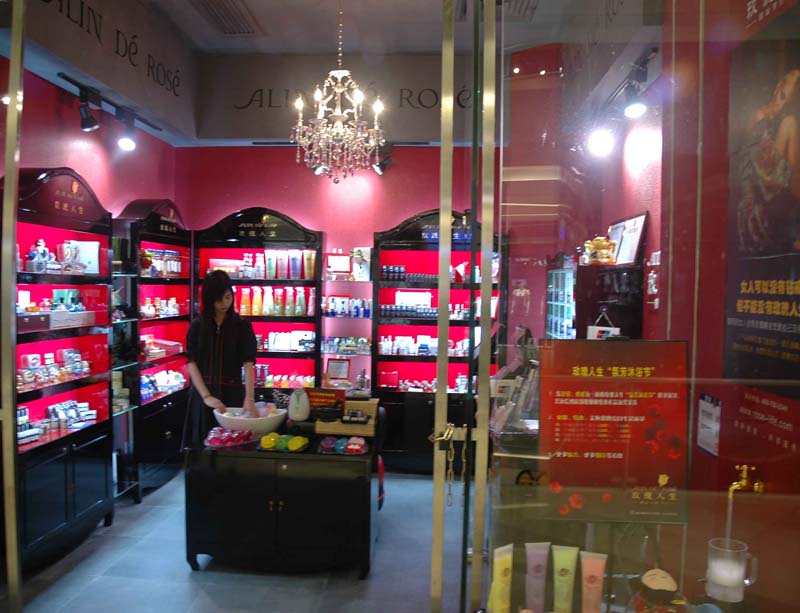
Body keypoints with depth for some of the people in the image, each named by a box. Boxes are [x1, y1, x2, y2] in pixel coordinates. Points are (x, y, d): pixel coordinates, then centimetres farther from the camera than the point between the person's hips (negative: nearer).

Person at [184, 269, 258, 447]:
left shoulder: (242, 326, 0)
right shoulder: (197, 326, 4)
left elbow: (248, 364, -9)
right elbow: (192, 364, -2)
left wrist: (249, 398, -22)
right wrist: (206, 396, -15)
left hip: (232, 394, -1)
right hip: (203, 394, 1)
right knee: (204, 445, 8)